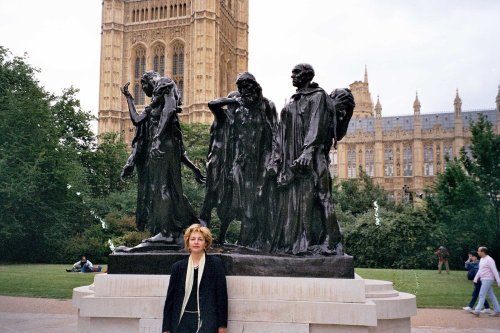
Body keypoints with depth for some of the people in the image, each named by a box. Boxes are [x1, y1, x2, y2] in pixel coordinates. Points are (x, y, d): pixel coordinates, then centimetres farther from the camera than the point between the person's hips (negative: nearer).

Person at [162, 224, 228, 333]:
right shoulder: (178, 266, 9)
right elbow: (170, 297, 10)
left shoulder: (216, 264, 2)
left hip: (206, 322, -3)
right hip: (182, 321, 3)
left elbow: (222, 295, 2)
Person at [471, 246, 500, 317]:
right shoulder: (481, 259, 13)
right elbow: (479, 270, 20)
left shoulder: (489, 260, -15)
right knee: (491, 296, 12)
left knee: (482, 295, -11)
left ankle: (477, 311, -12)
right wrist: (476, 279, 13)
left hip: (487, 279, -9)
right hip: (483, 279, 9)